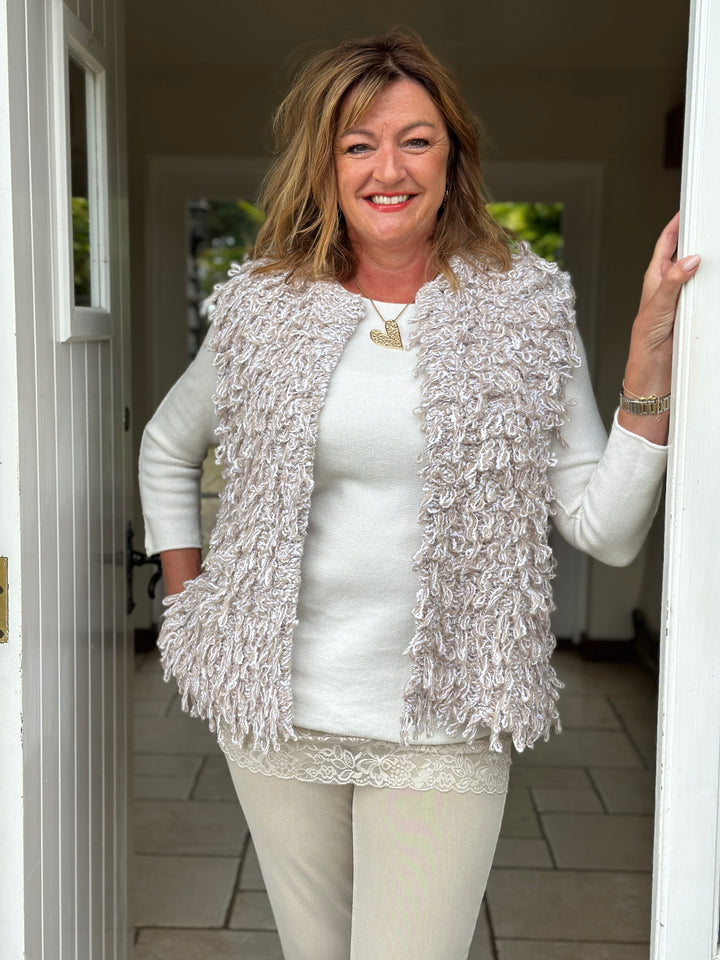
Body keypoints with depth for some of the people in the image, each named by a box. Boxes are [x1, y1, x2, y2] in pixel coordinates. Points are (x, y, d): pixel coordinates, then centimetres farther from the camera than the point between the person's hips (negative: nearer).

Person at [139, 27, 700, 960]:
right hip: (278, 711, 2)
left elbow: (606, 530, -8)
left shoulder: (527, 313, -3)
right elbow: (166, 448, 17)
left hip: (441, 727, -2)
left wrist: (652, 349, -16)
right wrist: (187, 600, 10)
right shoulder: (264, 311, 0)